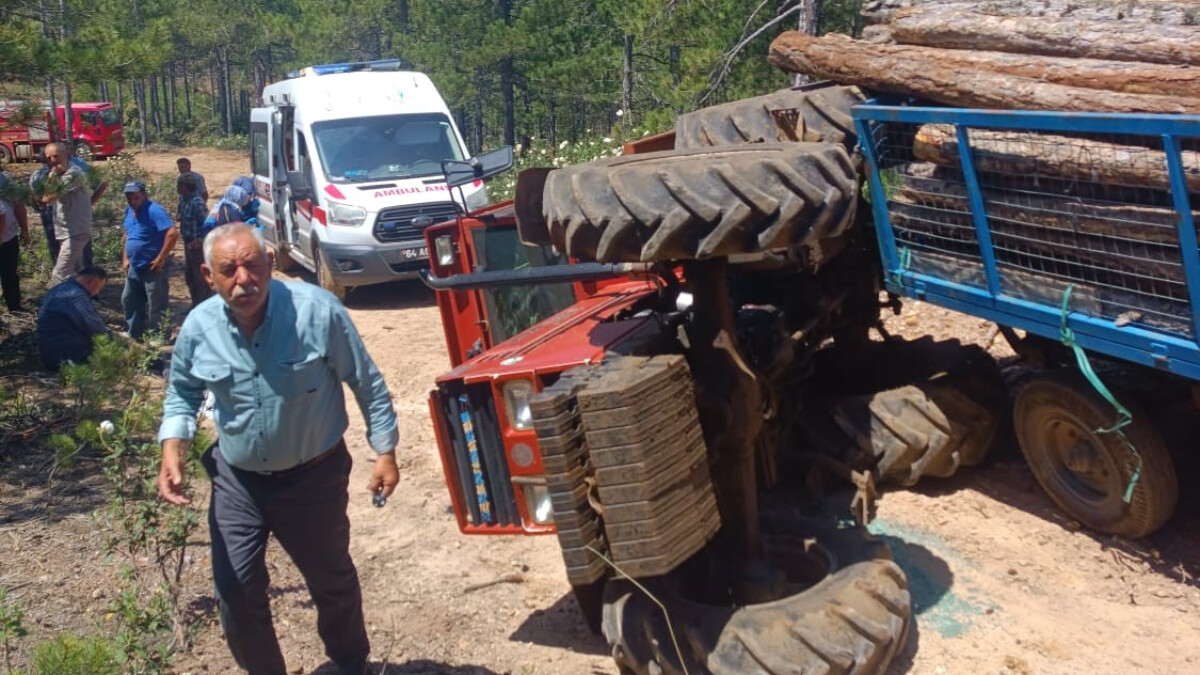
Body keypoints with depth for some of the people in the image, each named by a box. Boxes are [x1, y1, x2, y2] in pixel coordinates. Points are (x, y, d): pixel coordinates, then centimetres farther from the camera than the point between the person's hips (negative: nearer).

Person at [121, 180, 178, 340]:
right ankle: (135, 335, 32)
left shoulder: (154, 211, -20)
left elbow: (173, 233, -29)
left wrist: (161, 258, -24)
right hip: (134, 267, 9)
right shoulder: (129, 210, 7)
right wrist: (125, 258, 15)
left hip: (152, 268, -9)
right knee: (129, 300, 18)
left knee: (155, 306, 0)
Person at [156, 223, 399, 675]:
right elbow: (182, 392, 8)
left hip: (315, 475, -2)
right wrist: (173, 447, -9)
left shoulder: (317, 310, -21)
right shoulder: (198, 327, -11)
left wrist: (384, 451, -9)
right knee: (235, 593, 6)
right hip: (236, 480, 2)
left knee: (332, 580, 17)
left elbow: (367, 383, -11)